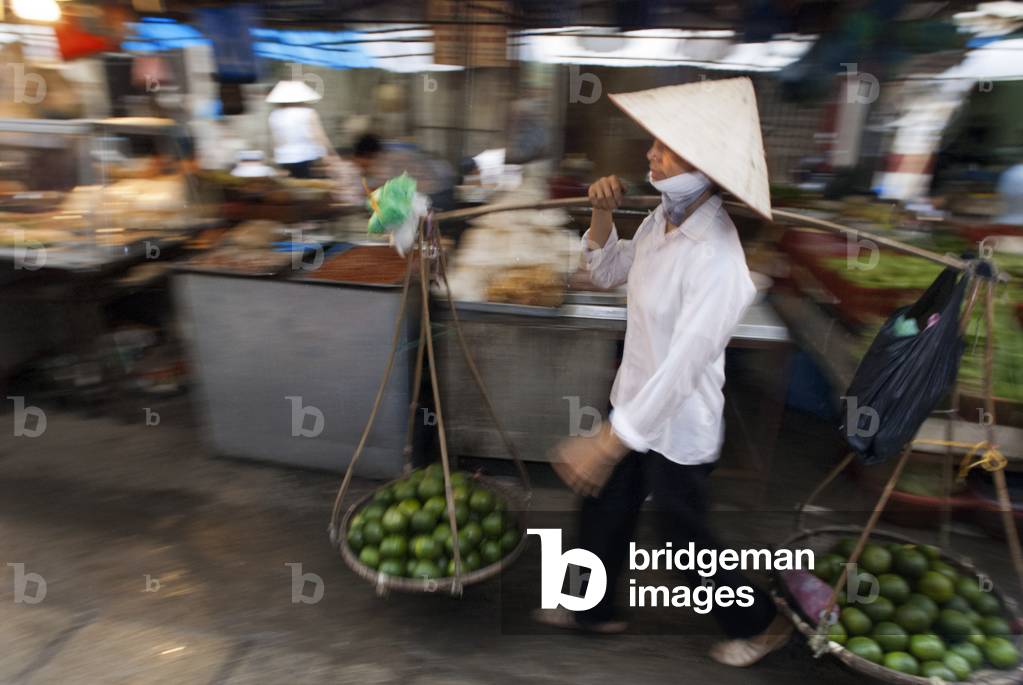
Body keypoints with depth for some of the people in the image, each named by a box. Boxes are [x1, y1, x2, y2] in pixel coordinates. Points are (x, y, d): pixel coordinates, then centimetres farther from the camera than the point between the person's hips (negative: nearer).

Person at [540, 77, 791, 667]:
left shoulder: (716, 261, -29)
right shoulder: (664, 217, -4)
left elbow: (681, 366, -29)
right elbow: (608, 273, 12)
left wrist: (608, 443, -26)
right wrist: (602, 214, -6)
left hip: (678, 428, -8)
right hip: (636, 405, 8)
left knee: (686, 536, 15)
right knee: (605, 513, 23)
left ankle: (760, 624, 44)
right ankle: (594, 608, 49)